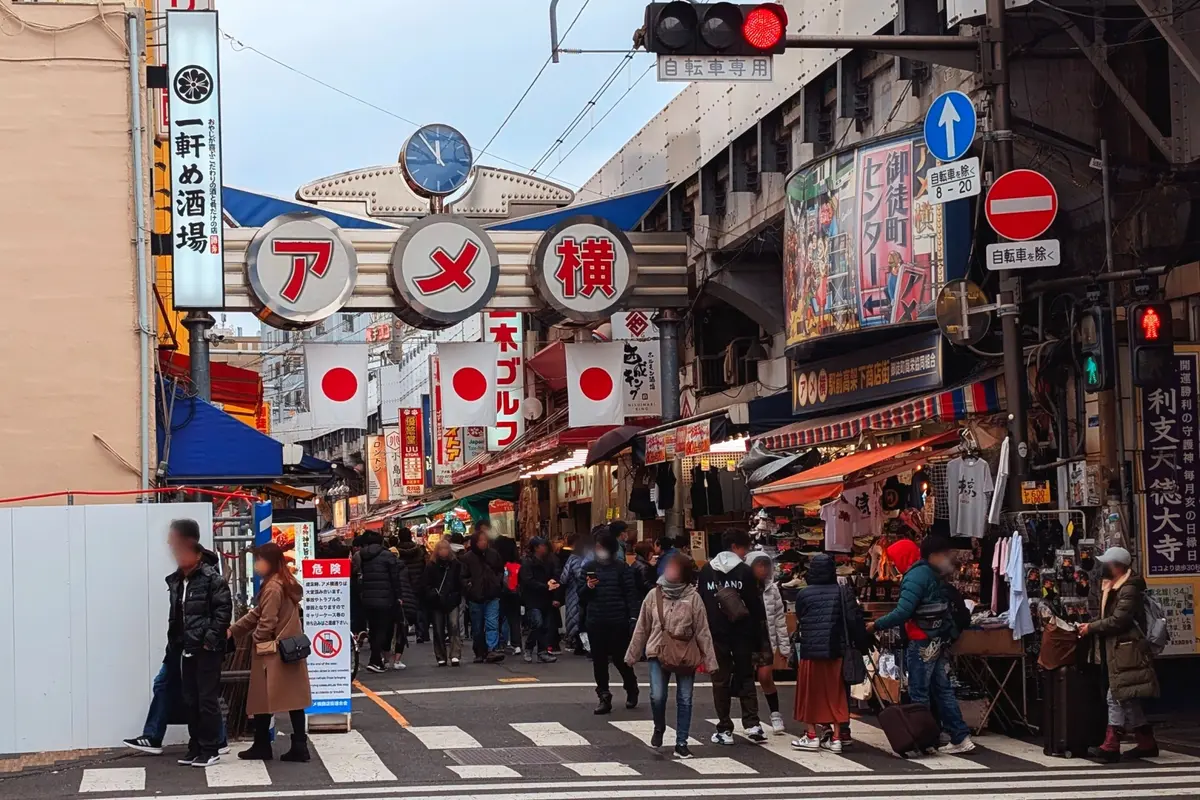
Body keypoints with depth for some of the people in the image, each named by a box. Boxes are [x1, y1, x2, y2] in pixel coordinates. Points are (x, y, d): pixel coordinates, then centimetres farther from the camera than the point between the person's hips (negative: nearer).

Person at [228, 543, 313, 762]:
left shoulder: (272, 587, -18)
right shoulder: (287, 584, 13)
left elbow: (266, 622, -20)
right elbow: (256, 614, 15)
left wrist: (257, 640, -1)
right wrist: (233, 631, 11)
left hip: (272, 653, -9)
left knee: (263, 701, 4)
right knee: (294, 699, 6)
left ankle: (262, 747, 13)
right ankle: (299, 747, 4)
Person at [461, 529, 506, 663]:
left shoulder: (494, 554, 5)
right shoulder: (468, 557, -3)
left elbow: (501, 571, 19)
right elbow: (463, 577, -1)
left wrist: (498, 583, 5)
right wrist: (469, 587, -15)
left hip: (492, 597, 1)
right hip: (475, 598, -1)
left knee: (492, 624, -12)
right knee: (477, 628, 9)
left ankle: (492, 650, -19)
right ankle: (480, 653, 19)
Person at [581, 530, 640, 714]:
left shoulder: (621, 567, -1)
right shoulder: (590, 568, 8)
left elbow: (631, 593, -3)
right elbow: (581, 598, 10)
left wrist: (633, 616, -11)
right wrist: (587, 588, -11)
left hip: (618, 622, -3)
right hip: (595, 621, 3)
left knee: (620, 658, 6)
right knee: (599, 660, 3)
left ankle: (631, 690, 30)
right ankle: (604, 697, 10)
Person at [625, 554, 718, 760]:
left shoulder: (693, 598, -6)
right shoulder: (654, 595, 1)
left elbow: (702, 631, -5)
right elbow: (642, 627, 8)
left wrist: (709, 660, -7)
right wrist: (632, 655, 10)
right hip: (658, 652, 1)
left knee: (685, 700, 4)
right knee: (657, 696, -10)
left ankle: (681, 744, 14)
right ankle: (659, 728, 20)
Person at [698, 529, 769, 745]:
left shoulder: (706, 571, 5)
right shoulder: (745, 571, -4)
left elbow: (700, 603, 7)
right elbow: (756, 607, -5)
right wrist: (760, 638, -1)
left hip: (716, 634, 2)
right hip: (742, 633, -2)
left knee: (721, 679, 6)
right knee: (746, 677, 9)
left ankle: (725, 730, 4)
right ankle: (752, 724, -3)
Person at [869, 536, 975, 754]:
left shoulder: (915, 576, -14)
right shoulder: (931, 574, 13)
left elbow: (903, 612, -22)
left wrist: (876, 625, -14)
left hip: (922, 643, -9)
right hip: (939, 642, 9)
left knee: (919, 695, -2)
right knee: (943, 690, 10)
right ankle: (961, 737, 9)